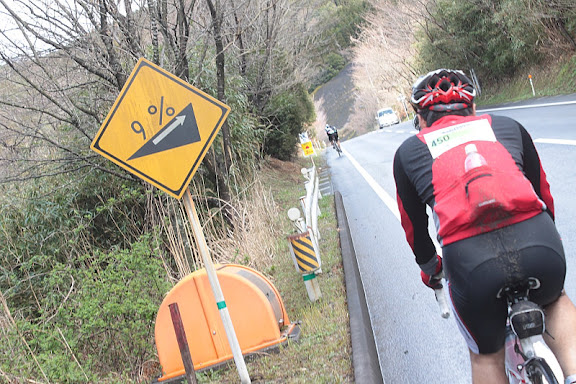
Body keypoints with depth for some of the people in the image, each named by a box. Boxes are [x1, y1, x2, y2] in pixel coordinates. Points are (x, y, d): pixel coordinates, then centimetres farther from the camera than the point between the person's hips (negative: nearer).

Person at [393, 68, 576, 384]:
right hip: (539, 246, 2)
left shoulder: (408, 151, 21)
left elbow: (414, 226, 28)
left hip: (469, 260, -1)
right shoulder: (507, 126, 24)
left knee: (486, 357, 27)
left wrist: (430, 269, 47)